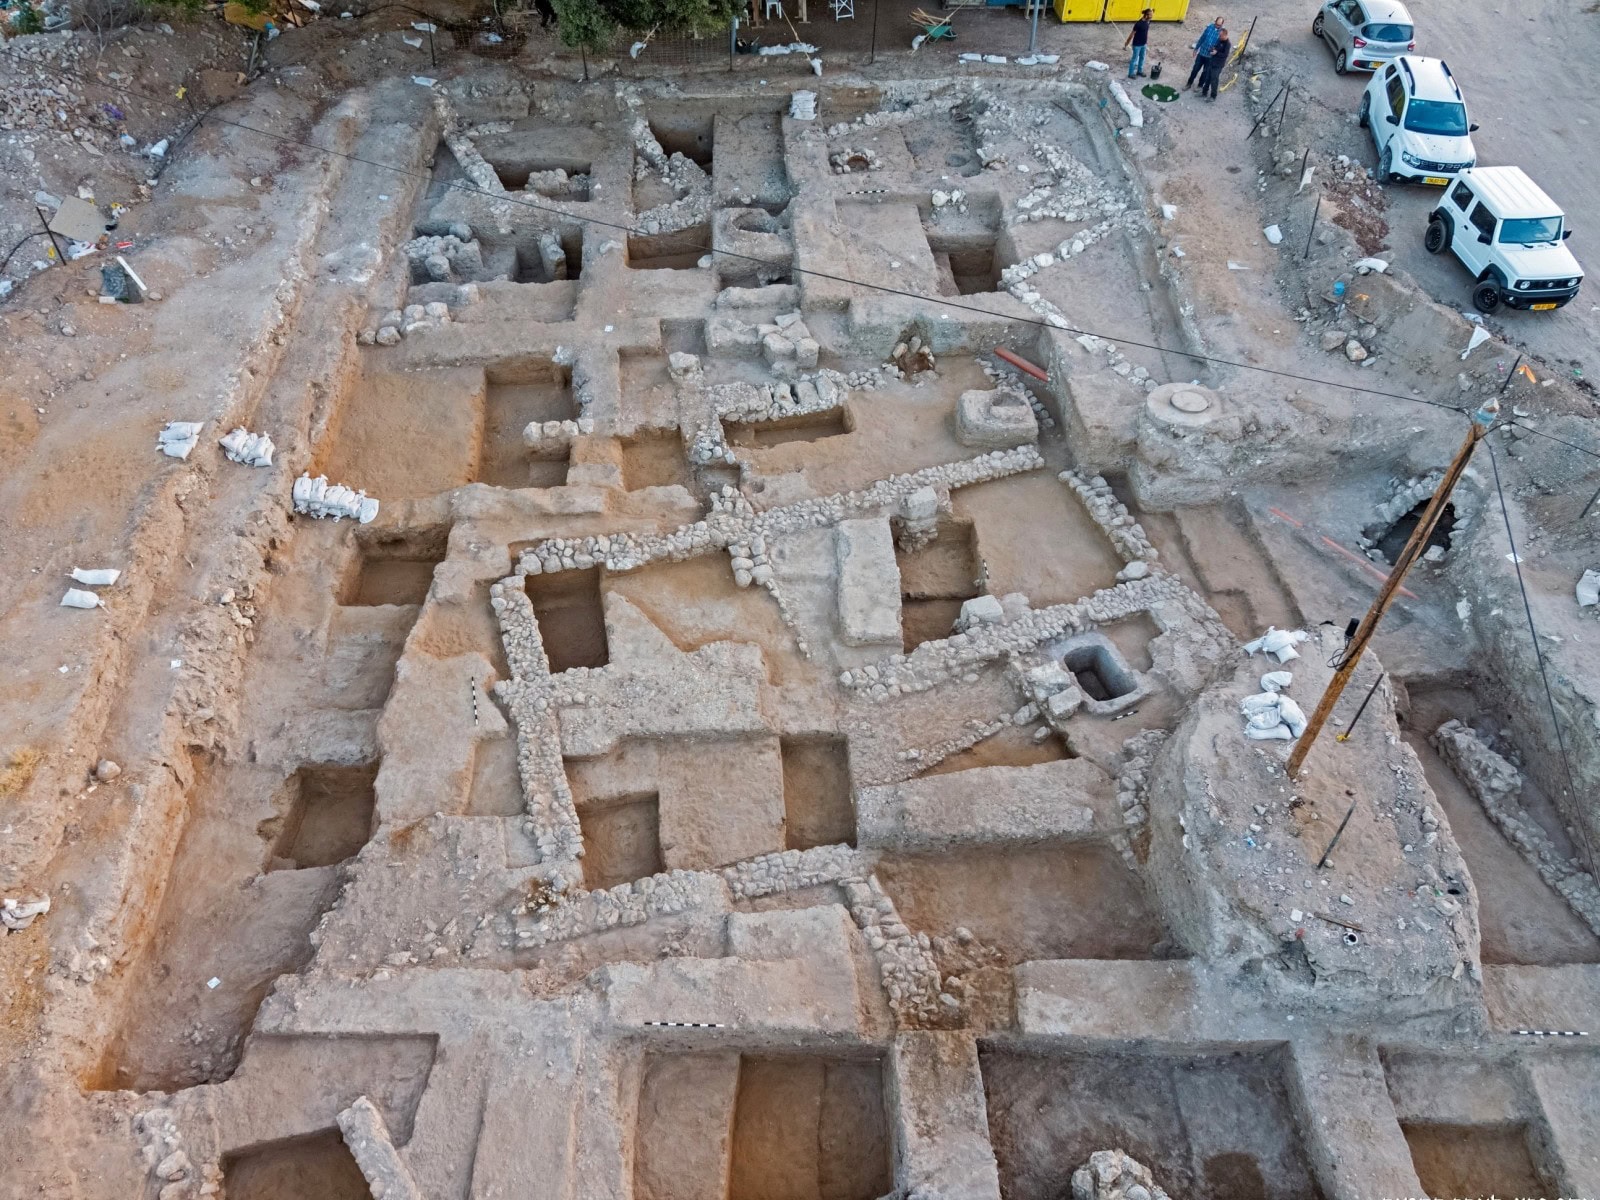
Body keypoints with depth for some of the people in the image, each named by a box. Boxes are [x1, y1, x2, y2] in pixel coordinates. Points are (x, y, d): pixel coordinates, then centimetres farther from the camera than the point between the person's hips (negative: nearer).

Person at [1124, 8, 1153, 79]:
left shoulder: (1147, 22, -2)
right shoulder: (1139, 23, -26)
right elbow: (1132, 34, -20)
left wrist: (1147, 42, 20)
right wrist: (1126, 44, -15)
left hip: (1143, 44, 8)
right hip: (1137, 44, -8)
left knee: (1142, 58, 20)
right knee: (1135, 59, 5)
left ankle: (1139, 71, 38)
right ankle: (1131, 74, 19)